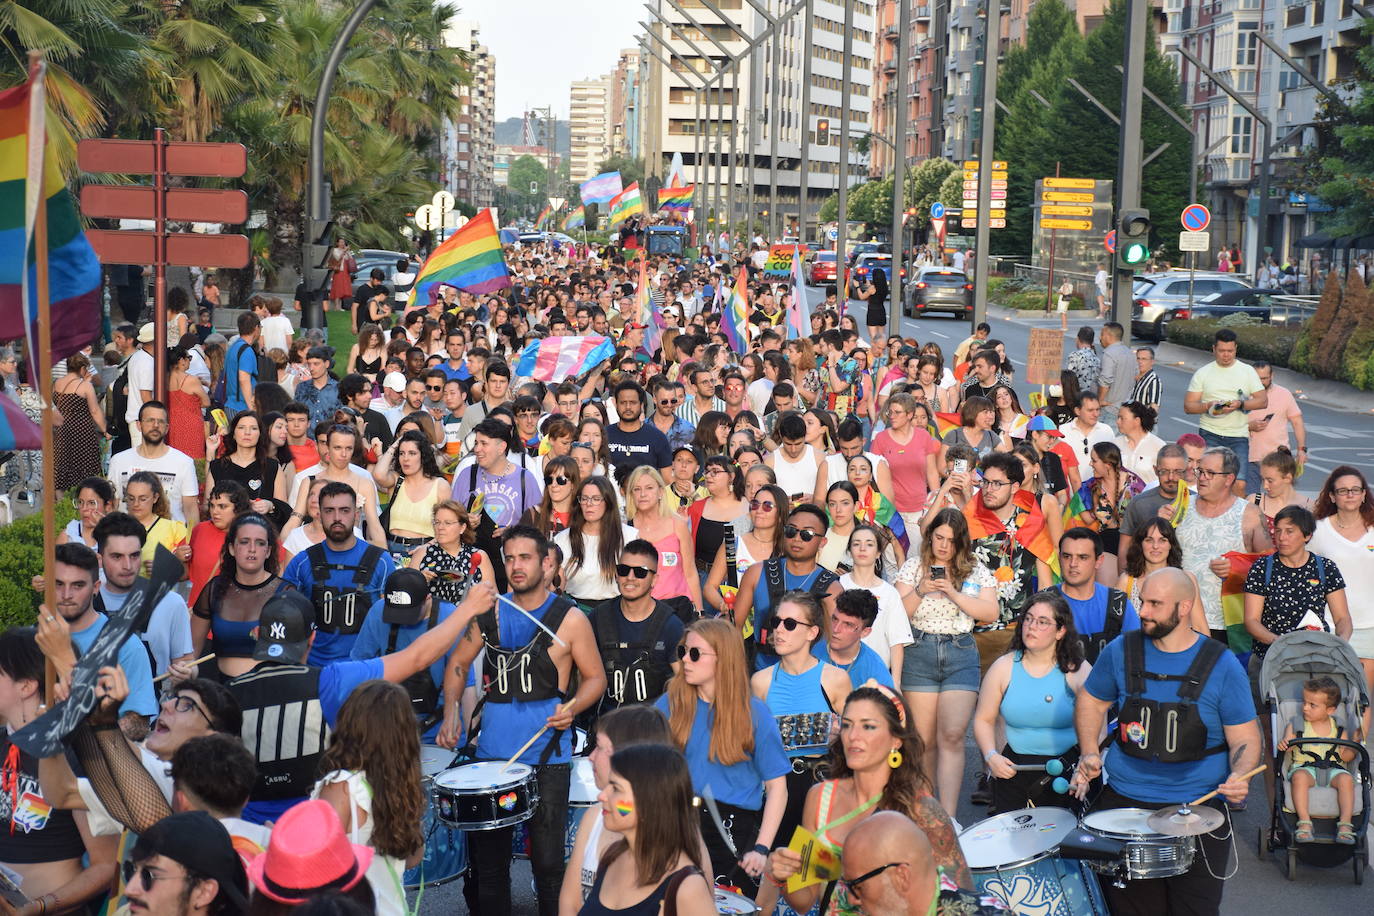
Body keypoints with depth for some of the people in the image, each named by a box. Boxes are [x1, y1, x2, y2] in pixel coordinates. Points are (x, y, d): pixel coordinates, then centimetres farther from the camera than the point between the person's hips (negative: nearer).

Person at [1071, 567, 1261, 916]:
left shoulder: (1221, 665, -5)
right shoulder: (1121, 651, 1)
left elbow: (1245, 738, -1)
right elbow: (1090, 701, 17)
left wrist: (1239, 777, -21)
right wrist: (1089, 754, 2)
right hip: (1124, 801, 2)